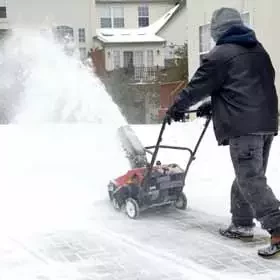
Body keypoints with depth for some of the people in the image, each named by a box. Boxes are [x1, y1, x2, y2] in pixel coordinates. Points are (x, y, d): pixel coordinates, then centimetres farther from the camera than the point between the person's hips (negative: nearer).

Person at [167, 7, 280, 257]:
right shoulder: (259, 50, 19)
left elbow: (198, 86, 3)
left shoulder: (220, 55, -5)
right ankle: (242, 224, 26)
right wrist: (212, 106, 33)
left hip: (243, 126, -8)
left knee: (251, 180, -8)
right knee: (248, 176, 17)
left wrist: (176, 108, 20)